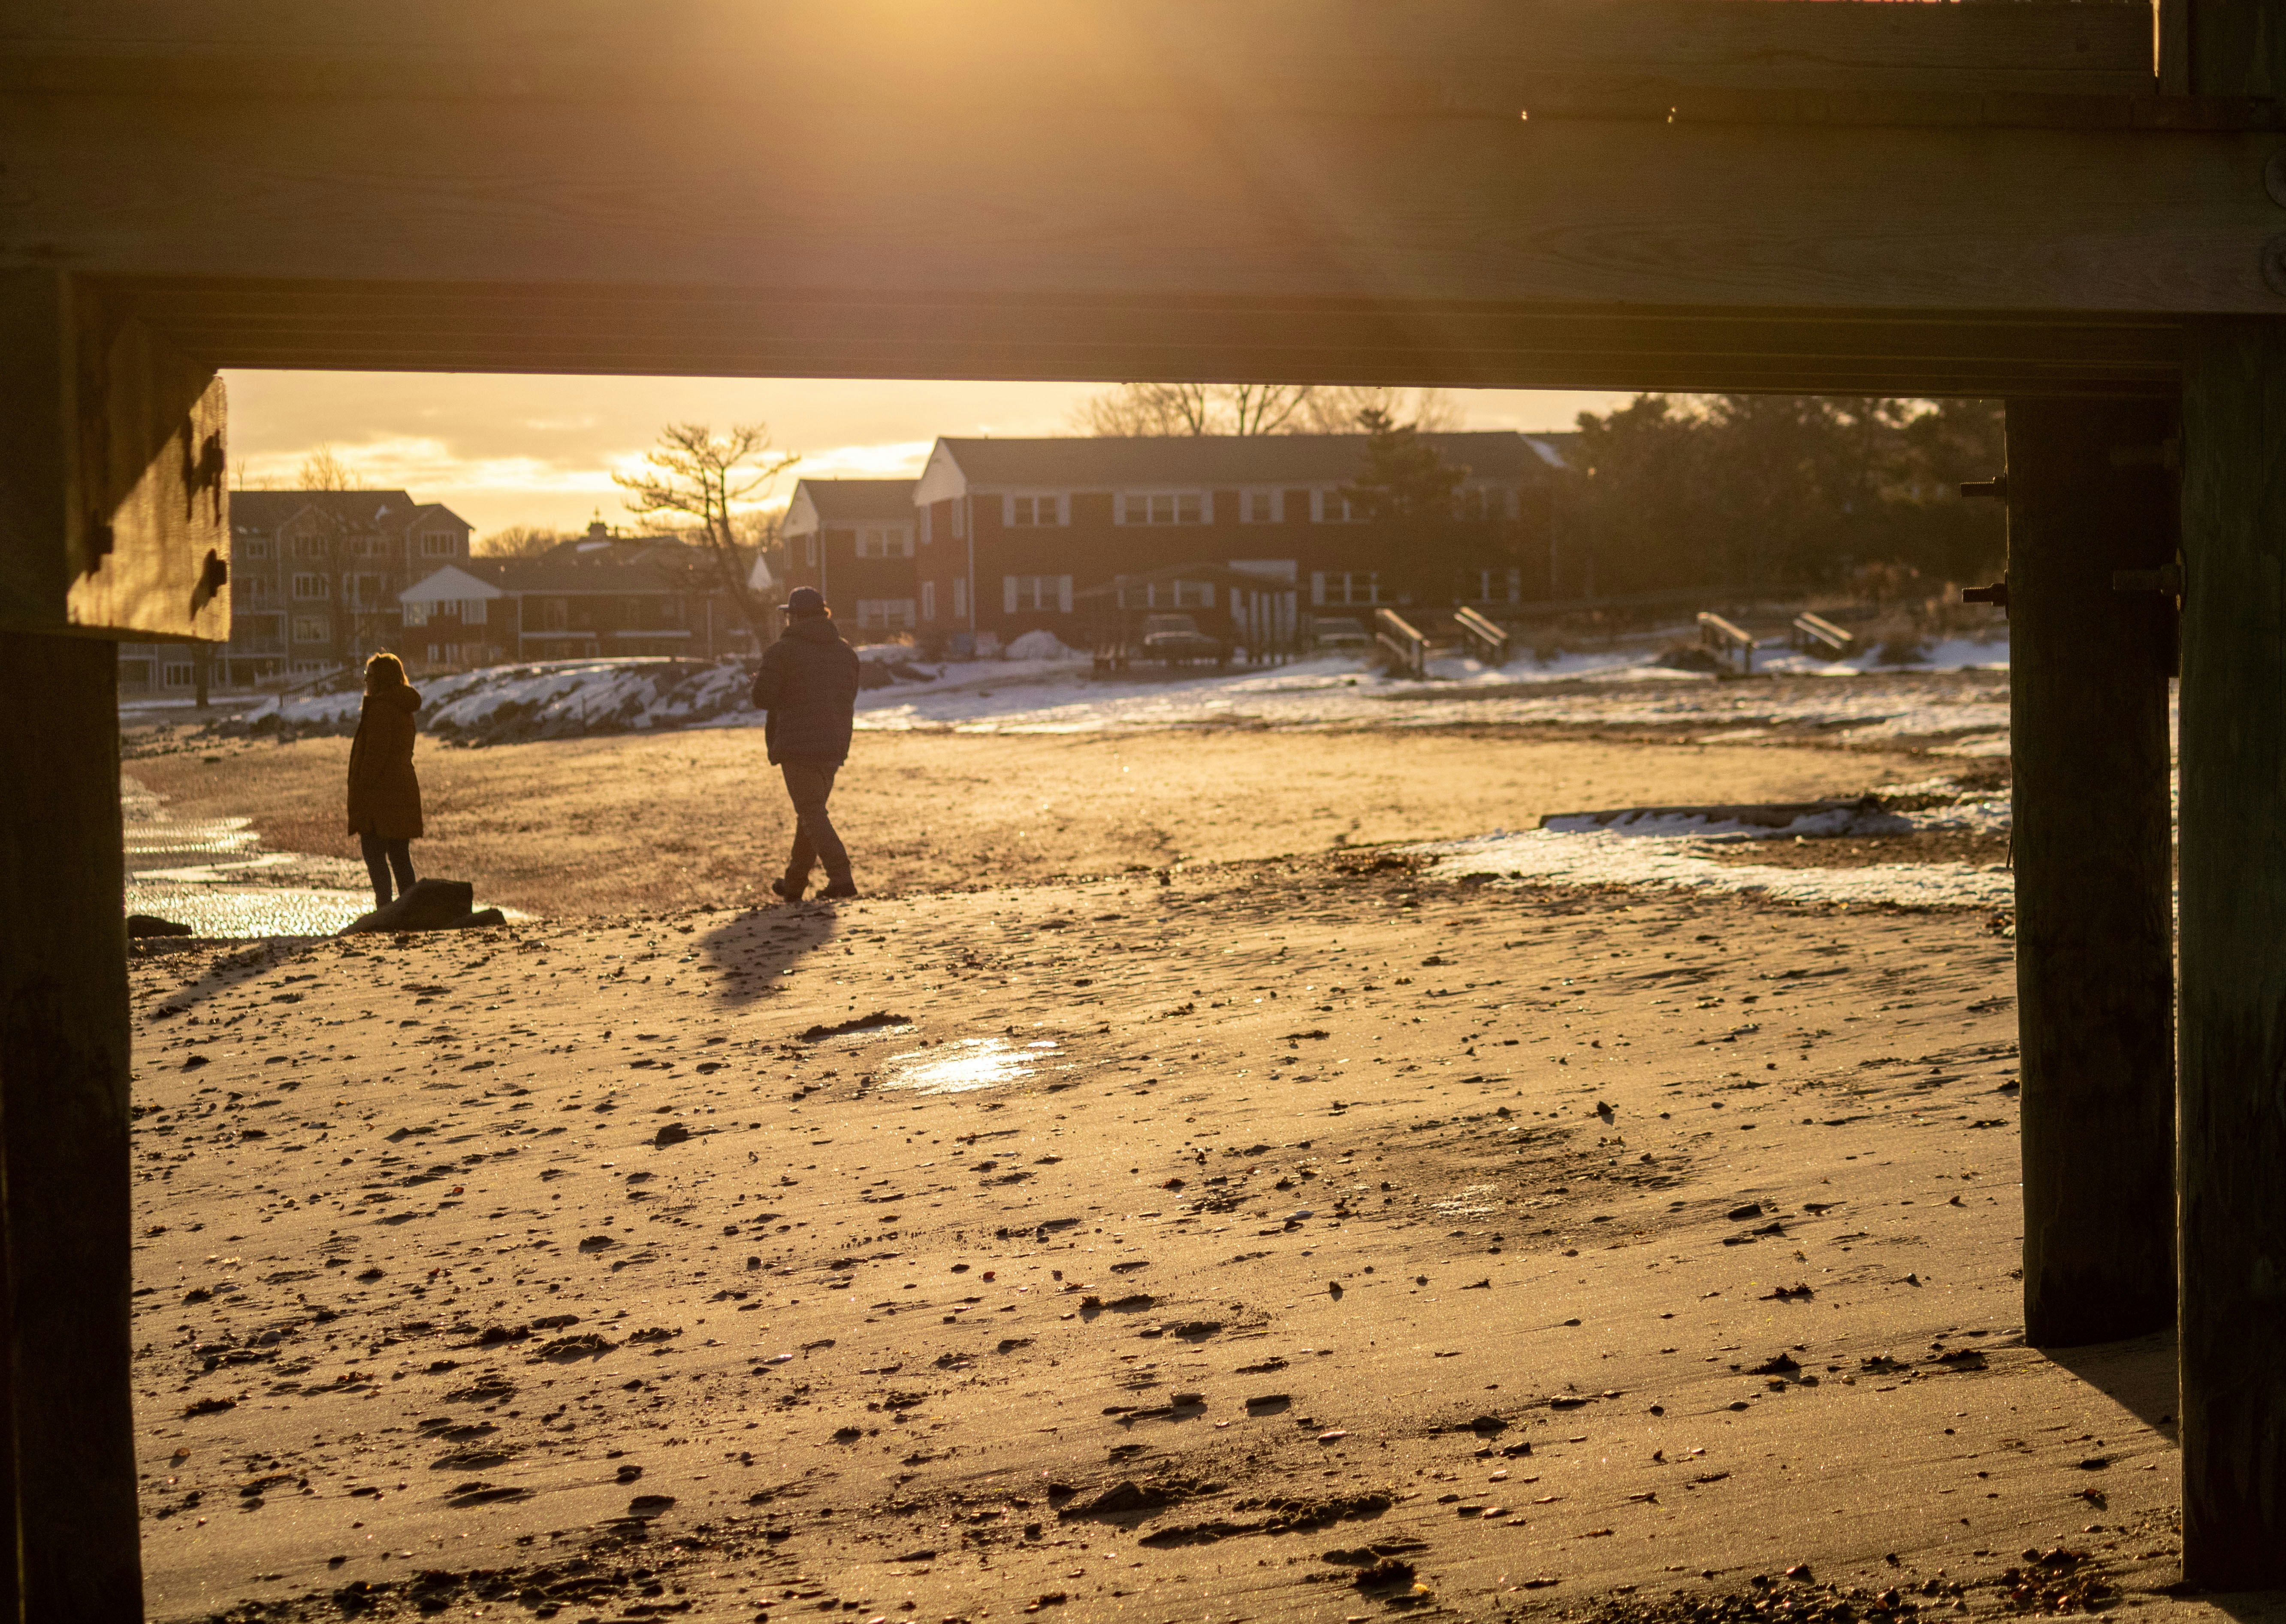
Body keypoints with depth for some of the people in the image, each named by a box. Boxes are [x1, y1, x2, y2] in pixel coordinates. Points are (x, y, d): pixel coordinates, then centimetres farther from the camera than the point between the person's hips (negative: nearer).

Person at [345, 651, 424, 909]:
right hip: (404, 789, 9)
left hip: (380, 792, -9)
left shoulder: (380, 709, -14)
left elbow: (376, 752, -19)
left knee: (375, 855, -6)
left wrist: (362, 788, -16)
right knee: (400, 857, 11)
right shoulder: (405, 709, 16)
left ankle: (385, 907, -11)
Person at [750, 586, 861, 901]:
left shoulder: (782, 651, -8)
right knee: (811, 810, 18)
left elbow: (763, 698, -10)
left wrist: (760, 680, 11)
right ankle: (795, 882, 27)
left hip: (797, 745, -6)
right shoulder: (845, 652, 11)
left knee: (812, 814, -5)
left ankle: (841, 878, -19)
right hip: (834, 745, 6)